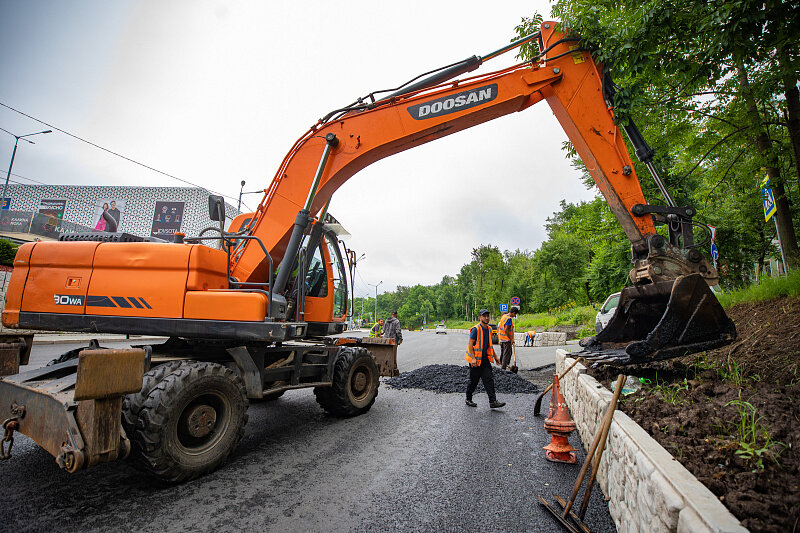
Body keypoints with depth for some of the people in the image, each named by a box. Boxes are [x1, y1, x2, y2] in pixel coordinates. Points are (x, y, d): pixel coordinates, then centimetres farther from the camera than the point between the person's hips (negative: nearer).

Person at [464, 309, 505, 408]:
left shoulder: (489, 329, 9)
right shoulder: (475, 329, -15)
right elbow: (470, 344, -17)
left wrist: (495, 356, 20)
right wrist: (473, 358, -23)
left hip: (485, 359, 7)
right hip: (476, 360, -6)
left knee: (489, 379, -1)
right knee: (474, 381, 4)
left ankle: (493, 401, -1)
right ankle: (468, 399, 21)